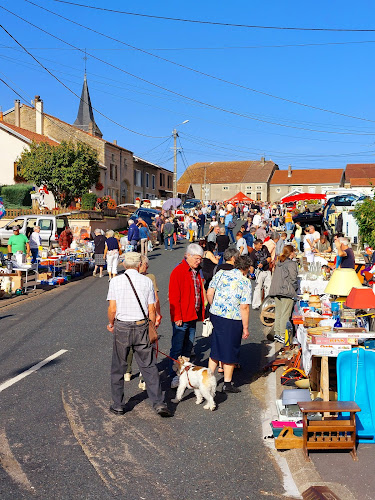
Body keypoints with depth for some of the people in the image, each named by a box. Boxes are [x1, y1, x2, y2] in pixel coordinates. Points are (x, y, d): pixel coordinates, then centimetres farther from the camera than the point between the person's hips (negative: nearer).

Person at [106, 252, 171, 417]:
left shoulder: (115, 281, -2)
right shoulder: (147, 281, 0)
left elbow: (112, 309, -5)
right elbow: (151, 310, 2)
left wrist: (111, 324, 14)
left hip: (121, 328, -1)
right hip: (142, 327, 1)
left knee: (118, 368, 12)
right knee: (149, 366, 7)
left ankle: (118, 405, 19)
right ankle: (158, 403, 3)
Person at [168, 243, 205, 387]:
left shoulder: (196, 272, 13)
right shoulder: (178, 271, -11)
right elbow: (174, 297, -14)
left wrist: (200, 313, 14)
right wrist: (177, 317, -16)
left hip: (193, 316, 8)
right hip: (181, 318, -8)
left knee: (188, 347, 15)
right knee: (177, 348, -2)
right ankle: (174, 377, 5)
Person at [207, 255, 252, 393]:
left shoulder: (220, 274, 2)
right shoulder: (245, 282, -11)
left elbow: (209, 293, 1)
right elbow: (244, 307, -13)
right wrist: (245, 328, -7)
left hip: (215, 315, 5)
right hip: (233, 320, -4)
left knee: (215, 348, 18)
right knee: (230, 351, 10)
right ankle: (227, 383, 21)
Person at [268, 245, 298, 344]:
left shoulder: (278, 263, 13)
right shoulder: (292, 264, -9)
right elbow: (293, 278, -12)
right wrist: (295, 288, 4)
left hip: (276, 291, 7)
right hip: (287, 292, -7)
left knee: (278, 312, 13)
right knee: (285, 314, -4)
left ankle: (277, 333, 18)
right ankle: (283, 336, -3)